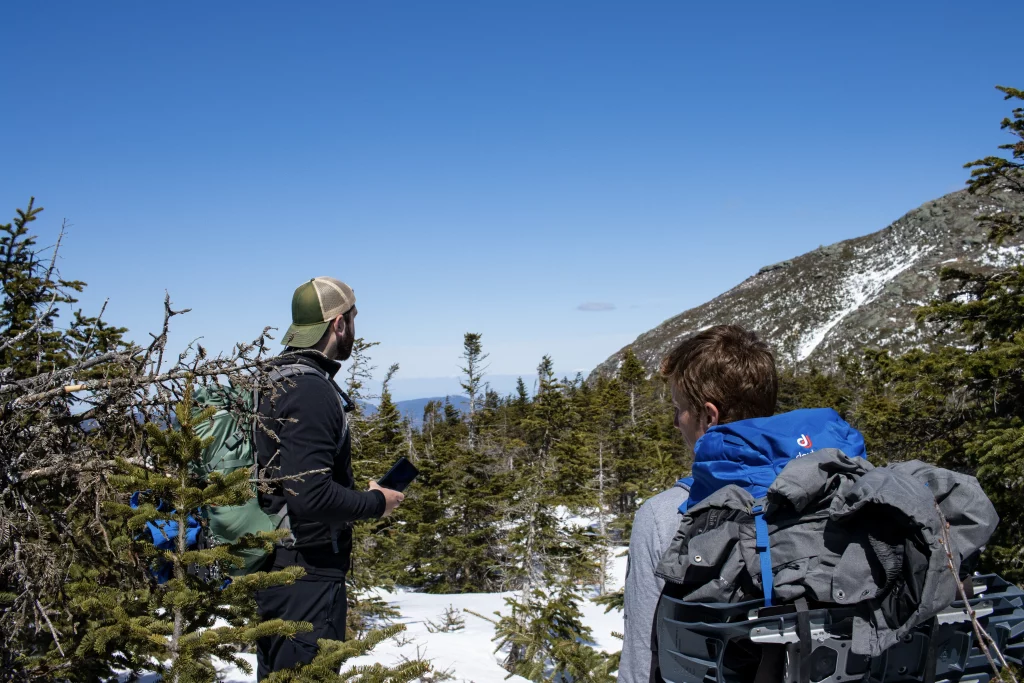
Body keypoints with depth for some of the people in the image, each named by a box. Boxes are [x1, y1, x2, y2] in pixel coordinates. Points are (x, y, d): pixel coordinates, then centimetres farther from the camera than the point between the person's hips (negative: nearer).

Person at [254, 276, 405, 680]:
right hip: (308, 571, -10)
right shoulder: (312, 392, -20)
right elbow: (310, 495, -28)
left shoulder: (275, 381, 11)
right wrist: (375, 503, -12)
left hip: (274, 564, 10)